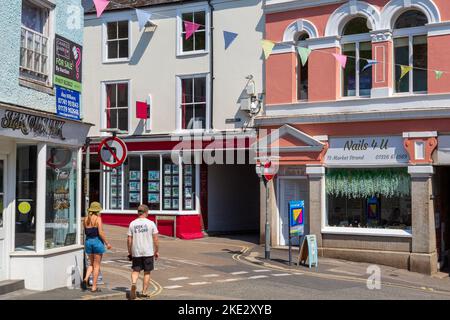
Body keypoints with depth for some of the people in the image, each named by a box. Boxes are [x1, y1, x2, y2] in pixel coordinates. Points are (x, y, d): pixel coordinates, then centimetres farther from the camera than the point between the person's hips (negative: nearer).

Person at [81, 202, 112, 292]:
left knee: (91, 264, 20)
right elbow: (101, 233, -16)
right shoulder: (98, 218, -10)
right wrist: (107, 243, -9)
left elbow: (85, 232, 13)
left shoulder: (86, 220, 6)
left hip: (88, 241, 5)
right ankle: (94, 287, 5)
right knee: (96, 265, 3)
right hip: (97, 241, -5)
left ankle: (85, 279, -3)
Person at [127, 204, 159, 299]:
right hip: (148, 252, -1)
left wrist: (129, 252, 12)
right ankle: (144, 292, 14)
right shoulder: (151, 223, -4)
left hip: (136, 252, 1)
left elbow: (129, 240, 2)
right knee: (147, 272, 11)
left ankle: (133, 283, -17)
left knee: (135, 270, 11)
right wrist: (157, 251, 6)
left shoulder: (132, 224, 1)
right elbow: (155, 239, -4)